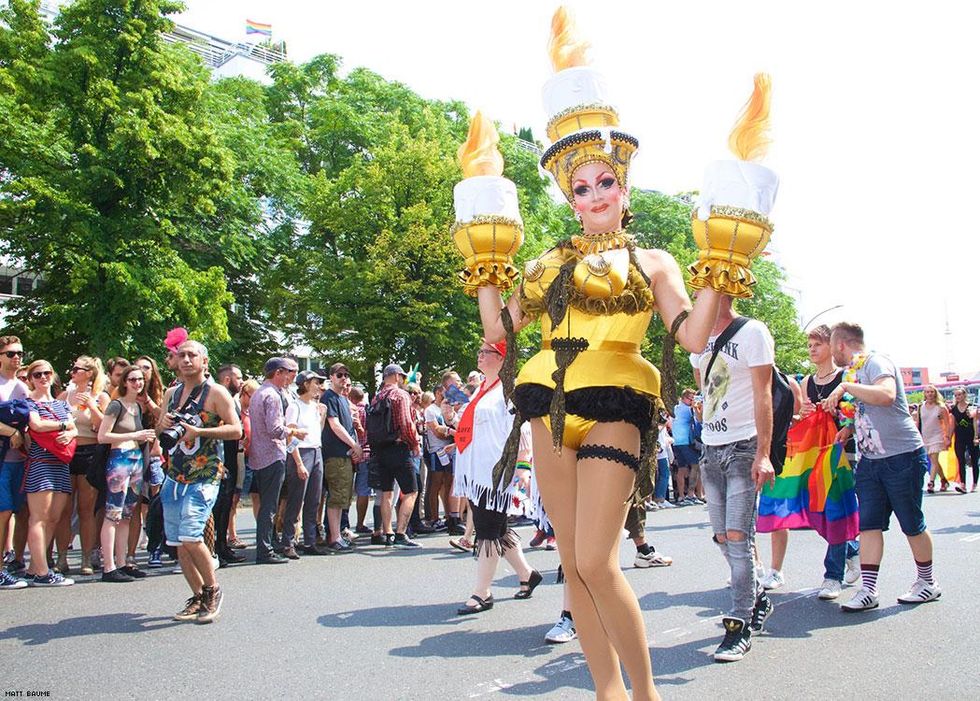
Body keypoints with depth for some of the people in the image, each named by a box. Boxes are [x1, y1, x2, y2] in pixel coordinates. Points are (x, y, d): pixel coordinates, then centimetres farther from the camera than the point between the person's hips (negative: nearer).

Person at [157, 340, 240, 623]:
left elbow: (236, 429, -11)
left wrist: (199, 431, -20)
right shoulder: (171, 393, 13)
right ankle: (198, 597, 23)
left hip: (204, 477, -6)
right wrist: (162, 425, -2)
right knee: (178, 543, 7)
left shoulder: (216, 392, -5)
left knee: (190, 537, -18)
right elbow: (158, 431, 22)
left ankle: (213, 589, 4)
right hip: (174, 477, 6)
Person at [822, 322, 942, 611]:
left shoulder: (876, 362, -13)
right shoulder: (852, 371, 14)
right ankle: (868, 590, 1)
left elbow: (886, 395, -33)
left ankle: (928, 583, 23)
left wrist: (845, 387, -25)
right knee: (868, 524, 1)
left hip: (902, 456, -8)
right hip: (870, 460, 8)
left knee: (912, 524, 5)